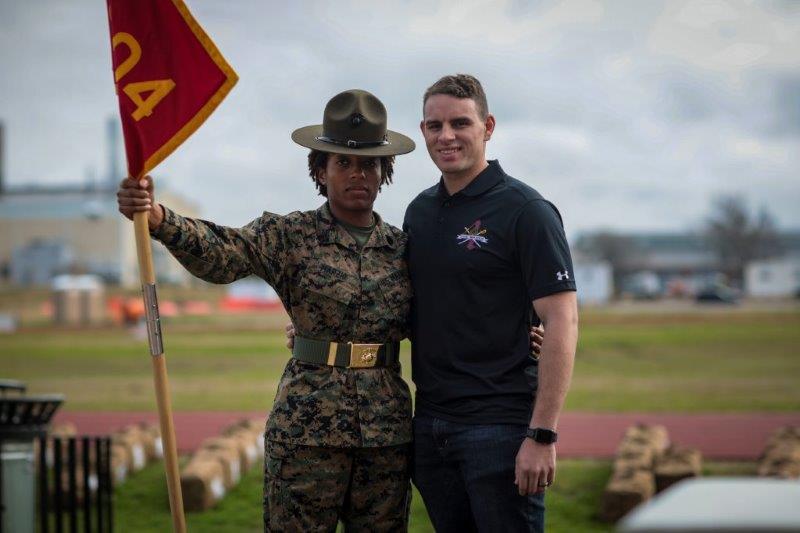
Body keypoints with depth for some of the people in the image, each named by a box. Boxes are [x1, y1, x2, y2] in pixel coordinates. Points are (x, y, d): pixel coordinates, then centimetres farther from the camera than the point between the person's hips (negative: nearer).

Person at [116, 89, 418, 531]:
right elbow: (220, 252, -20)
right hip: (306, 428, -3)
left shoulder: (402, 247, 9)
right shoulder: (290, 235, -2)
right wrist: (156, 218, -38)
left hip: (387, 432, 3)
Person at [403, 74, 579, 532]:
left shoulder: (525, 211, -8)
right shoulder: (420, 211, 12)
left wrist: (542, 435, -19)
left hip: (501, 426, -6)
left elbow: (562, 323, -13)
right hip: (430, 423, 6)